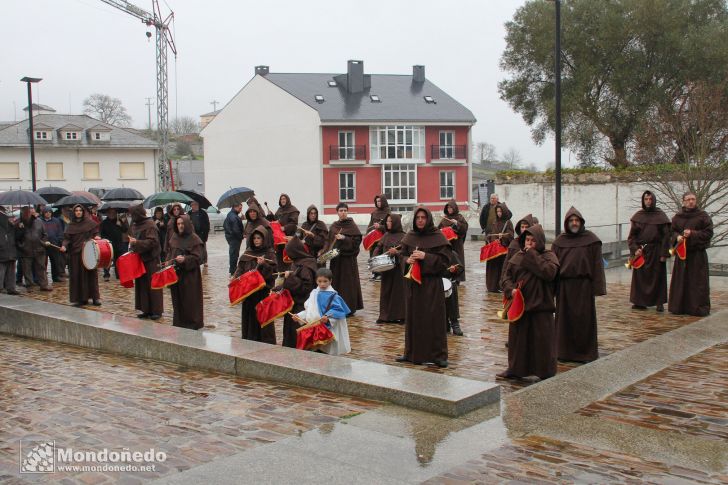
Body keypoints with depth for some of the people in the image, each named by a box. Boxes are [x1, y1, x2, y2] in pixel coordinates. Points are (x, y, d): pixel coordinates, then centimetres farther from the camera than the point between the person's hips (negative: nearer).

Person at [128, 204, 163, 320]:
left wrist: (136, 242, -24)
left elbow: (152, 241, -20)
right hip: (140, 258, 8)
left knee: (152, 285, -3)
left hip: (151, 259, -8)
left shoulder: (150, 225, -13)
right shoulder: (135, 225, 11)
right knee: (141, 285, 8)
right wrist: (132, 244, 7)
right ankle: (146, 310, 16)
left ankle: (157, 311, 4)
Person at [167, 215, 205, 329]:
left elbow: (197, 257, -14)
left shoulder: (194, 239, -9)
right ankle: (179, 322, 21)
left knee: (190, 300, -2)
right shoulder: (174, 237, 10)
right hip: (175, 273, 6)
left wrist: (185, 259, -27)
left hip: (190, 275, -6)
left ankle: (193, 323, 9)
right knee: (177, 299, 10)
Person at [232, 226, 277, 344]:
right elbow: (241, 268, 12)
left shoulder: (269, 254, -2)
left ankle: (266, 342, 3)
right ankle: (248, 341, 18)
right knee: (248, 315, 8)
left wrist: (263, 265, -24)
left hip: (262, 291, -5)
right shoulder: (247, 253, 11)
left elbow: (273, 272, -9)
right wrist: (235, 277, -6)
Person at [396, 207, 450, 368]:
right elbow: (402, 255, 16)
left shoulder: (438, 237, -6)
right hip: (412, 283, 4)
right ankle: (412, 352, 19)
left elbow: (445, 260, -8)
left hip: (431, 283, -4)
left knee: (433, 317, -3)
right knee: (413, 317, 9)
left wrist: (425, 256, -18)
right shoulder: (409, 237, 8)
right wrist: (407, 259, -6)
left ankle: (438, 354, 5)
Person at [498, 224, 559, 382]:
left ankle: (539, 371, 11)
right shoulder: (517, 256, 8)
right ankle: (515, 368, 24)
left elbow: (549, 272, -23)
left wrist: (532, 255, -18)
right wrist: (511, 289, -12)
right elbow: (506, 275, 8)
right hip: (519, 303, 4)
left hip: (540, 305, -4)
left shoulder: (548, 256, -4)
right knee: (517, 337, 11)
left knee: (539, 339, 0)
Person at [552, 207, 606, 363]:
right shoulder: (559, 241, 7)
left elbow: (597, 264, -3)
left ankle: (586, 351, 12)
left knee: (584, 318, 1)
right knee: (565, 318, 7)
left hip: (584, 285, -2)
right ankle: (565, 350, 17)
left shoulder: (591, 239, 1)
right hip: (564, 285, 2)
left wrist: (597, 287, -11)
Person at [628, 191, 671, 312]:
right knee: (640, 276, 2)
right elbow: (632, 235, 5)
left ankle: (659, 303, 10)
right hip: (641, 251, 2)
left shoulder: (660, 215, 0)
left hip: (656, 251, -2)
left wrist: (664, 253, -10)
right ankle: (640, 302, 9)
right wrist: (635, 249, -9)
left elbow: (666, 235, -4)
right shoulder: (638, 216, 6)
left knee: (657, 276, 2)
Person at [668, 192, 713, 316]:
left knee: (698, 282, -3)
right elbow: (672, 231, 10)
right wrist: (677, 237, -12)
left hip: (698, 254, -3)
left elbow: (708, 233, -5)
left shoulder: (703, 216, 0)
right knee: (680, 281, 3)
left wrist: (692, 234, -16)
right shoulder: (677, 217, 8)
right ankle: (679, 306, 11)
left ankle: (699, 308, 2)